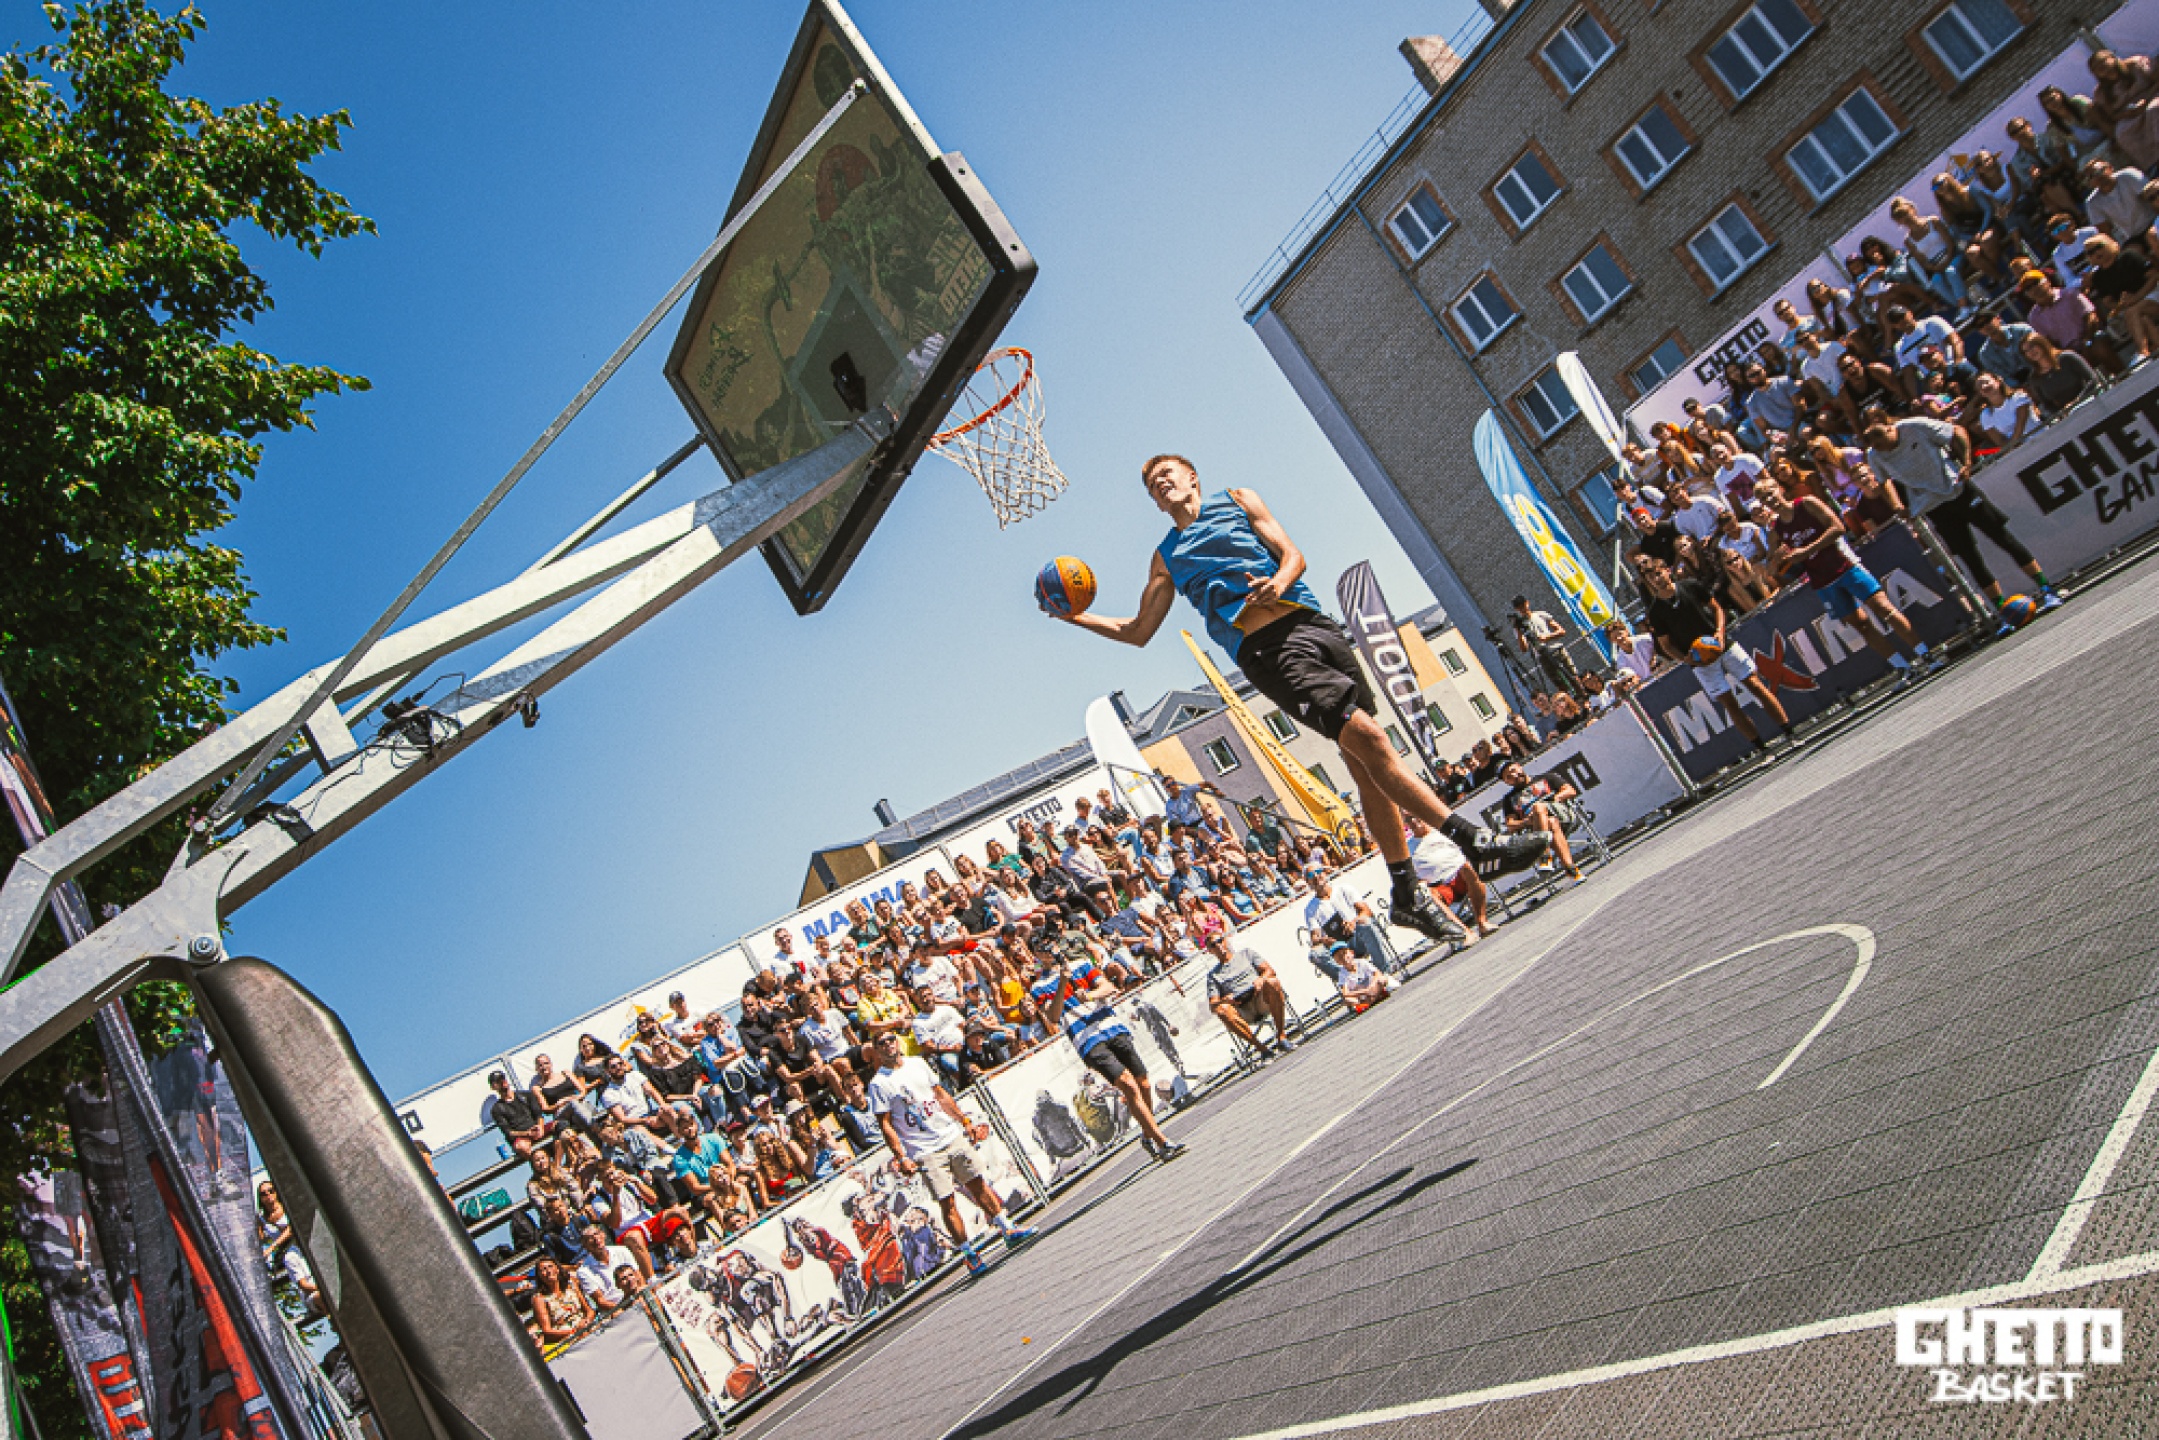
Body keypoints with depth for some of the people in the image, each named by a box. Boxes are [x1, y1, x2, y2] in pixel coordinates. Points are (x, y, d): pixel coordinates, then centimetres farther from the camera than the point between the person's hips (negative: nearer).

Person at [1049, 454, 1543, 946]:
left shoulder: (1236, 499, 20)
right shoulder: (1165, 557, 21)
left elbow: (1293, 554, 10)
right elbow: (1137, 631, 24)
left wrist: (1279, 582, -13)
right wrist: (1074, 615, 12)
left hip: (1308, 623, 2)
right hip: (1265, 651, -2)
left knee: (1366, 765, 1)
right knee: (1369, 737, -20)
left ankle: (1407, 896, 10)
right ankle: (1476, 843, -19)